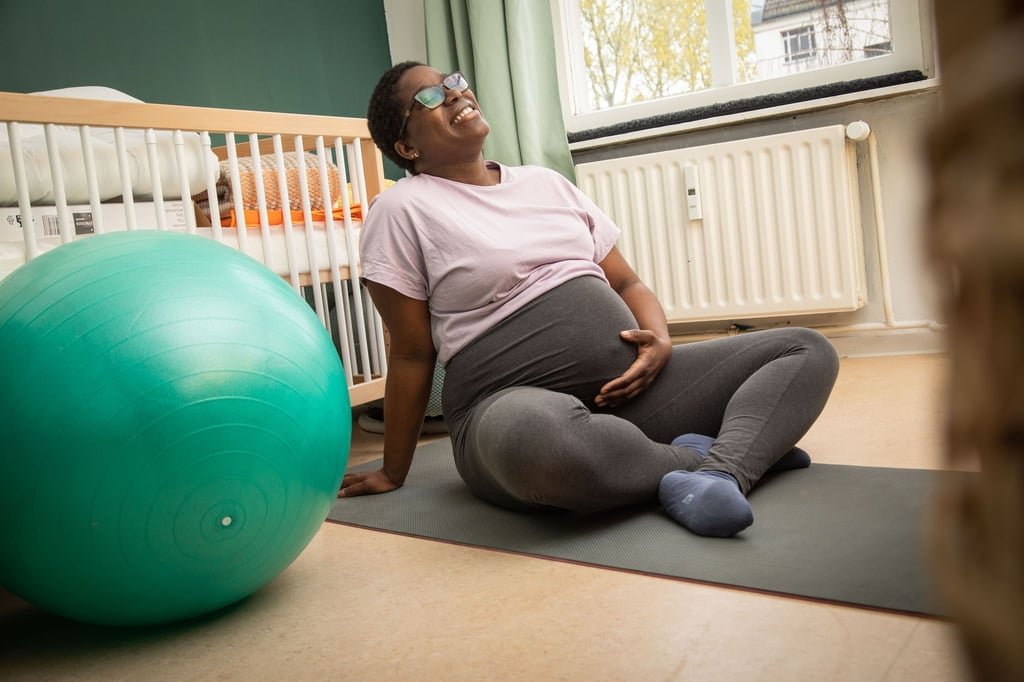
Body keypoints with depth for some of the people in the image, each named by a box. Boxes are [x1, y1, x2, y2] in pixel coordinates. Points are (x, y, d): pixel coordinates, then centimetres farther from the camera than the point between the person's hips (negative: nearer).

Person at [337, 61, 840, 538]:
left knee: (809, 350, -1)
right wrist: (393, 474, 5)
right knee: (537, 434, -43)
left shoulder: (545, 182, 17)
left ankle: (723, 471, -26)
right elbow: (412, 355, 2)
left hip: (629, 383, 6)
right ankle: (696, 459, -16)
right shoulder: (402, 210, 1)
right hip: (514, 406, -6)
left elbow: (626, 283, 18)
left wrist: (660, 341, -3)